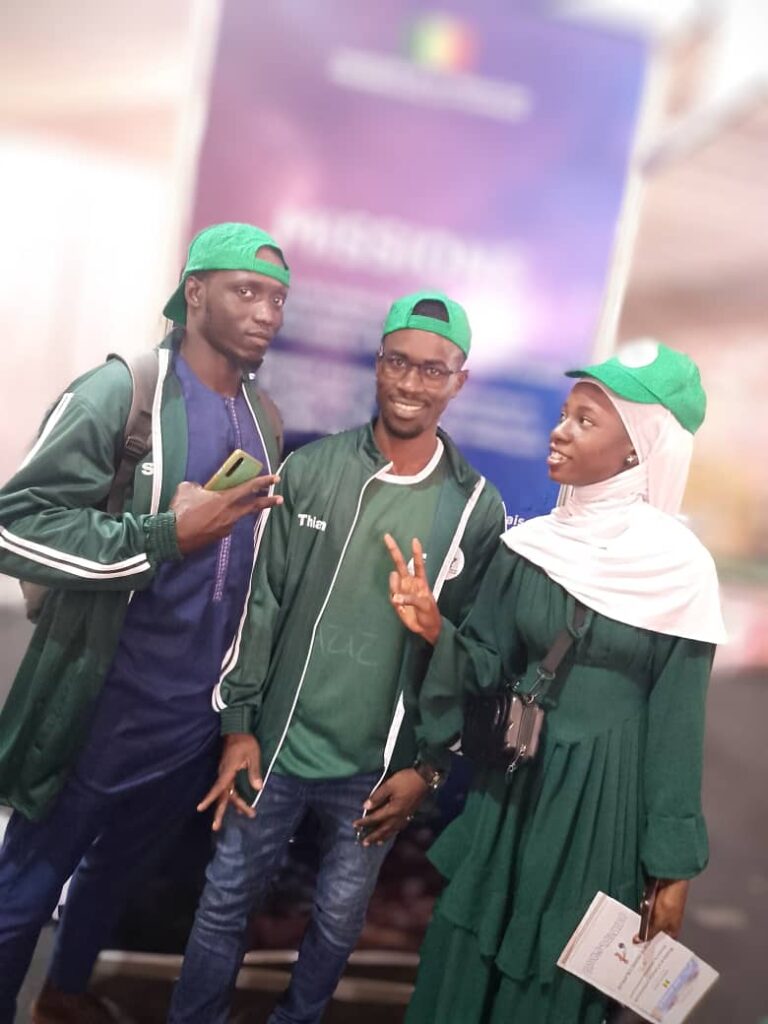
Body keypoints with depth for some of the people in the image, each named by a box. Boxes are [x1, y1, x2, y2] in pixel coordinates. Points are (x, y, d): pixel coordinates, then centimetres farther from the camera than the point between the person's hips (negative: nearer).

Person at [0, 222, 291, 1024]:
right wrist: (165, 535, -24)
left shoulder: (266, 421, 5)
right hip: (103, 709, -6)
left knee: (118, 866, 26)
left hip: (197, 714, 6)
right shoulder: (121, 392, -15)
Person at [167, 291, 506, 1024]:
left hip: (378, 767, 0)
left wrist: (428, 768, -3)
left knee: (338, 924, 18)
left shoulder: (478, 508, -6)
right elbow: (262, 603, -1)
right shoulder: (309, 470, -5)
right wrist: (238, 724, -3)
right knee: (224, 904, 15)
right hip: (276, 744, 1)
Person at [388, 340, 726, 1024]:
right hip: (512, 783, 3)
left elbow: (677, 721, -9)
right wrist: (436, 631, -19)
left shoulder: (681, 566, -13)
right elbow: (487, 665, 1)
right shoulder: (528, 544, -3)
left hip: (607, 799, -3)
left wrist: (672, 865, -5)